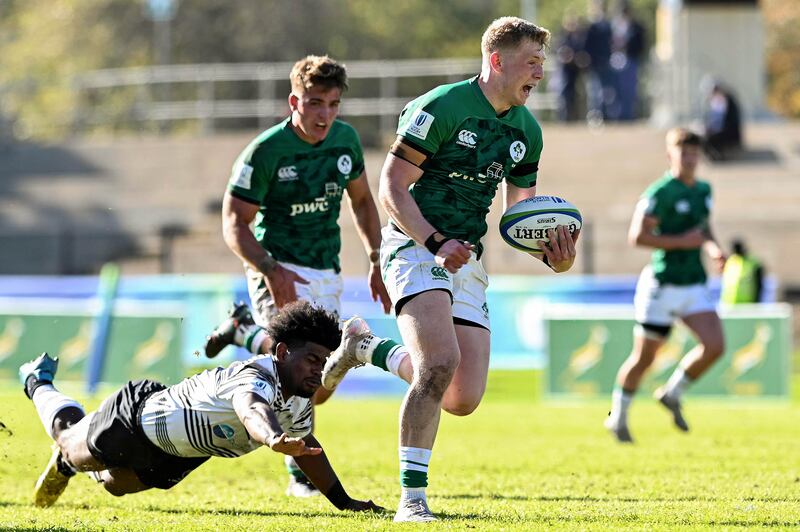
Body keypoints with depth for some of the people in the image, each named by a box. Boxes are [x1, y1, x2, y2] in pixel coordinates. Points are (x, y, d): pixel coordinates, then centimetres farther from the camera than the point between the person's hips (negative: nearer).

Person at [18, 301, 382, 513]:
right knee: (72, 442, 23)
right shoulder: (256, 377, -42)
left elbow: (305, 446, 7)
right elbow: (251, 410, -67)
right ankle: (38, 382, 52)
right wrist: (274, 438, -89)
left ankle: (65, 465, 59)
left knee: (117, 484, 29)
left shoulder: (300, 405, -14)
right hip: (134, 419, -7)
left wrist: (343, 501, 6)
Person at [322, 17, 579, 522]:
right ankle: (412, 498, -21)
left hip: (468, 260, 7)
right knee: (442, 360, -28)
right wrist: (435, 243, -25)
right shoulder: (442, 108, -13)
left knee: (463, 400, 0)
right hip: (415, 247, -7)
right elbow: (391, 188, -13)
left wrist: (552, 252, -5)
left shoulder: (527, 131, 9)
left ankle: (368, 350, 28)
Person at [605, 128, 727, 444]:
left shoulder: (704, 190, 10)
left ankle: (673, 393, 12)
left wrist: (713, 247, 6)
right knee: (644, 357, 2)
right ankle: (618, 417, 22)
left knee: (715, 346, -11)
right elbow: (637, 236, -19)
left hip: (694, 286, 6)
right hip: (662, 285, -6)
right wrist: (682, 241, -19)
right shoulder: (660, 193, -14)